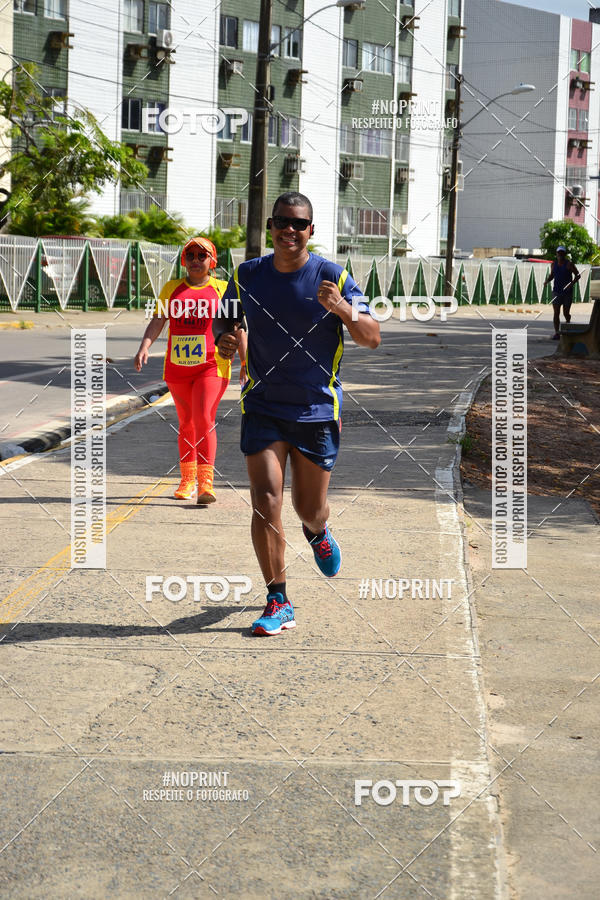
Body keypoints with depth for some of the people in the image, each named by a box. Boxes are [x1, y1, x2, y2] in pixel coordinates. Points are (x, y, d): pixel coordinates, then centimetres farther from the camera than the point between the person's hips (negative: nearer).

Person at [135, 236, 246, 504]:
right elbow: (157, 321, 4)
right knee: (186, 423, 13)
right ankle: (187, 480, 27)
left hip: (212, 366, -3)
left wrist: (245, 362, 3)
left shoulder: (222, 289, 5)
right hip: (177, 368, 3)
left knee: (204, 420, -17)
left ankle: (205, 482, -18)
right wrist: (144, 348, -12)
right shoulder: (172, 288, 11)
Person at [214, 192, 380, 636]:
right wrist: (224, 336, -9)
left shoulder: (333, 277, -6)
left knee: (309, 509, 9)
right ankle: (278, 603, -2)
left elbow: (372, 339, -8)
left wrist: (342, 309, -27)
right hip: (263, 408, 1)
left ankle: (319, 533, 48)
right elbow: (224, 319, 16)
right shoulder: (247, 275, 1)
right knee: (265, 501, -12)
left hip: (318, 411, -1)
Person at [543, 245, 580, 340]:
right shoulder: (554, 264, 7)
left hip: (567, 292, -2)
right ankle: (557, 333, -6)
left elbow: (577, 275, -2)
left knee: (566, 313, 4)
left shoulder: (569, 264, -5)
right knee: (556, 313, -6)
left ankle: (568, 322, 38)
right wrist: (547, 281, 2)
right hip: (556, 292, 2)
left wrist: (572, 283, -18)